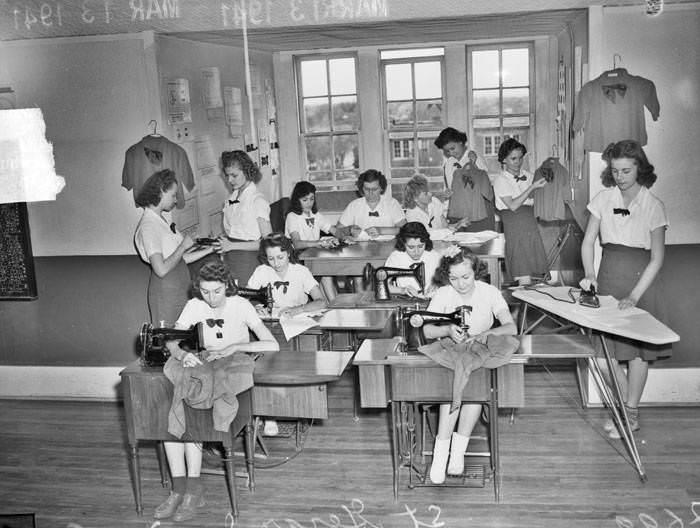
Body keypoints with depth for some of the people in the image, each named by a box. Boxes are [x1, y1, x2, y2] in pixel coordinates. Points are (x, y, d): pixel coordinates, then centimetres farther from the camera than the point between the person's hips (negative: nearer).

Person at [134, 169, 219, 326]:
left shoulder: (162, 221, 13)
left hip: (179, 291, 9)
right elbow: (161, 269, -23)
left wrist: (210, 249, 8)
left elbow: (181, 259, 14)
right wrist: (184, 246, -15)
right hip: (166, 291, -9)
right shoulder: (148, 226, -16)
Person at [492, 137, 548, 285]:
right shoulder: (500, 180, 1)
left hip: (530, 222, 5)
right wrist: (532, 187, -13)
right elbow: (513, 205, -11)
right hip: (514, 225, -5)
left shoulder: (527, 176, 16)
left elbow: (532, 200, 16)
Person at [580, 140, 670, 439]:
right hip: (608, 274, 3)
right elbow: (588, 242, 1)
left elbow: (657, 259, -9)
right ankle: (624, 406, 20)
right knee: (609, 345, 4)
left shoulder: (653, 206, -7)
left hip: (641, 277, -3)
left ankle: (631, 415, 13)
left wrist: (634, 296, -17)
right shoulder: (603, 199, 1)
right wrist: (589, 274, -17)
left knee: (637, 347, 1)